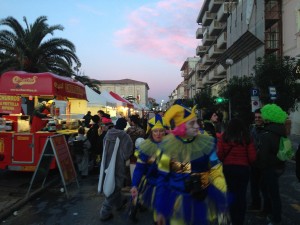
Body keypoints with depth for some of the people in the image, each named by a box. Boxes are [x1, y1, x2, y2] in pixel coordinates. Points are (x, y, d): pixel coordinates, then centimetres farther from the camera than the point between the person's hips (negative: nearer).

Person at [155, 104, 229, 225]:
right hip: (177, 204, -1)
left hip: (202, 201, 2)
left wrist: (223, 202, -9)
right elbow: (162, 178, -5)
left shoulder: (206, 143, -9)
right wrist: (161, 210, -1)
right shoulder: (168, 146, -12)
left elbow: (216, 172, -4)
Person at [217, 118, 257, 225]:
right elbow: (252, 156, -7)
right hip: (243, 169, 0)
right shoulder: (247, 138, -7)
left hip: (227, 168, 0)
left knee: (232, 194, 15)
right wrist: (246, 163, 13)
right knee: (241, 195, 12)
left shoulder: (224, 137, -7)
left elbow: (219, 154, -9)